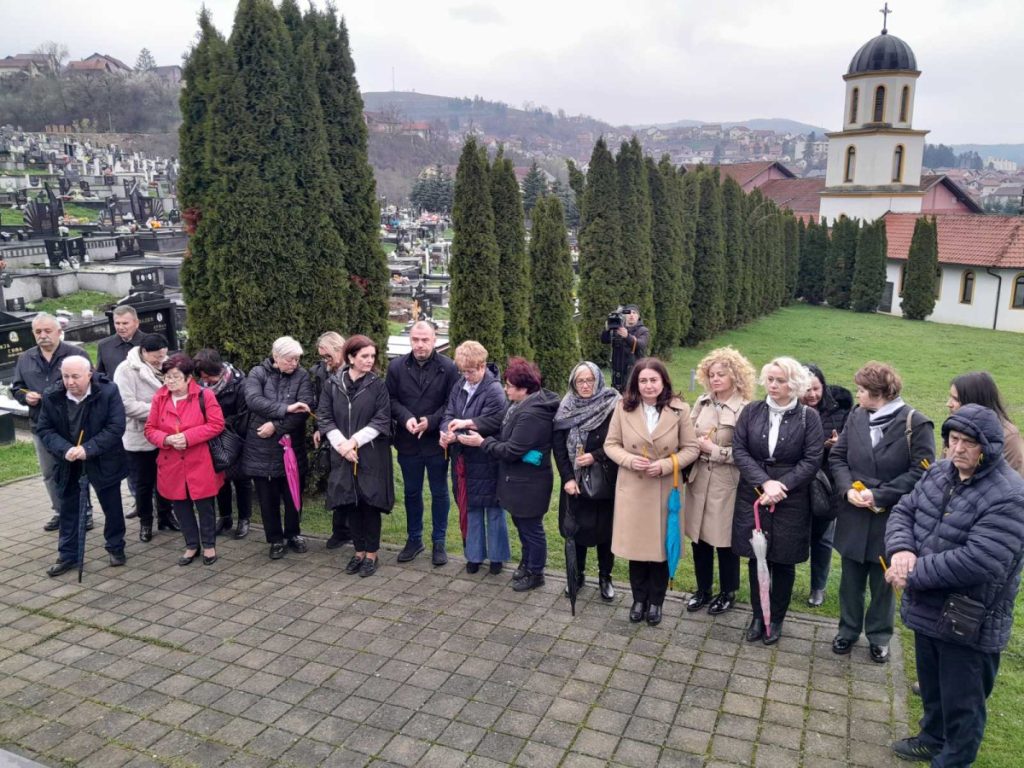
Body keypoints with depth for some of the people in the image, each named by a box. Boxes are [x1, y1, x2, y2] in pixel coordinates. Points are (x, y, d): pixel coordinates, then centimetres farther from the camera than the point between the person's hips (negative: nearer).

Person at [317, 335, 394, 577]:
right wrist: (341, 443, -12)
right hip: (343, 455, 2)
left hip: (372, 455, -2)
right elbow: (324, 417, 1)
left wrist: (355, 441, -15)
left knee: (370, 502, 2)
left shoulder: (377, 385, -4)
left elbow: (382, 419, -8)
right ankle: (359, 552, 24)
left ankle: (372, 554, 16)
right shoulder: (333, 384, 2)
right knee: (351, 503, 9)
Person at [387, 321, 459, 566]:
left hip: (437, 441, -2)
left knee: (439, 493, 10)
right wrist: (406, 418, -18)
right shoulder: (396, 366, -1)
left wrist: (431, 422, -19)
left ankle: (438, 542, 23)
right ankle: (414, 539, 30)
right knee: (412, 493, 15)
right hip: (408, 441, 2)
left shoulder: (448, 367, -7)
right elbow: (391, 399, 0)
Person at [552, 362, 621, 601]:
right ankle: (577, 574, 26)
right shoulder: (566, 409, 0)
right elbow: (558, 446, -2)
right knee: (576, 527, 9)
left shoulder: (612, 406, -10)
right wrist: (567, 478, -10)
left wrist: (595, 456, -22)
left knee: (604, 528, 7)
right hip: (574, 480, 3)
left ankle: (605, 577, 24)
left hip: (604, 481, -2)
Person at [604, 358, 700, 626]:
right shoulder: (623, 407, -5)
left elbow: (692, 449, -3)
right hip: (632, 489, 1)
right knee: (635, 545, 11)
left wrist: (665, 465, -17)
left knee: (661, 546, 9)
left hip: (665, 491, -1)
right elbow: (611, 444, 1)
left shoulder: (679, 409, -7)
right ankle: (639, 599, 30)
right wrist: (629, 459, -17)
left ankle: (656, 601, 28)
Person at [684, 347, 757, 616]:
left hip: (726, 483, -5)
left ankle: (728, 592, 29)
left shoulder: (745, 409, -13)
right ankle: (703, 589, 33)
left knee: (724, 539, 8)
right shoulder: (702, 402, 4)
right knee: (698, 536, 14)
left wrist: (714, 450, -15)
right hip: (699, 479, 5)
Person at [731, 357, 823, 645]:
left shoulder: (809, 417, -3)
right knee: (756, 558, 10)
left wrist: (781, 486, -17)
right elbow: (739, 450, -4)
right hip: (753, 496, 2)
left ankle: (777, 619, 28)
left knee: (783, 561, 9)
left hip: (791, 501, -1)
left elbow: (812, 460, -8)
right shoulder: (751, 411, 1)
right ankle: (758, 615, 27)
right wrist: (765, 482, -16)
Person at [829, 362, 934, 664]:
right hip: (854, 516, 4)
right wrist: (848, 489, -12)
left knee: (883, 582, 14)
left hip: (891, 519, -4)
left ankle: (879, 636, 33)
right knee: (850, 579, 16)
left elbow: (921, 472, -16)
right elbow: (837, 457, 5)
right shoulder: (856, 417, 1)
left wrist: (879, 496, -19)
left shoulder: (915, 423, -13)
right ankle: (848, 629, 34)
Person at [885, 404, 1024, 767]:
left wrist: (913, 573, -24)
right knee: (931, 686, 27)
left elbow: (977, 562, -31)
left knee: (961, 702, 12)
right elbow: (903, 511, 4)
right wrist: (901, 550, -17)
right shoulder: (939, 472, 1)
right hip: (927, 608, 7)